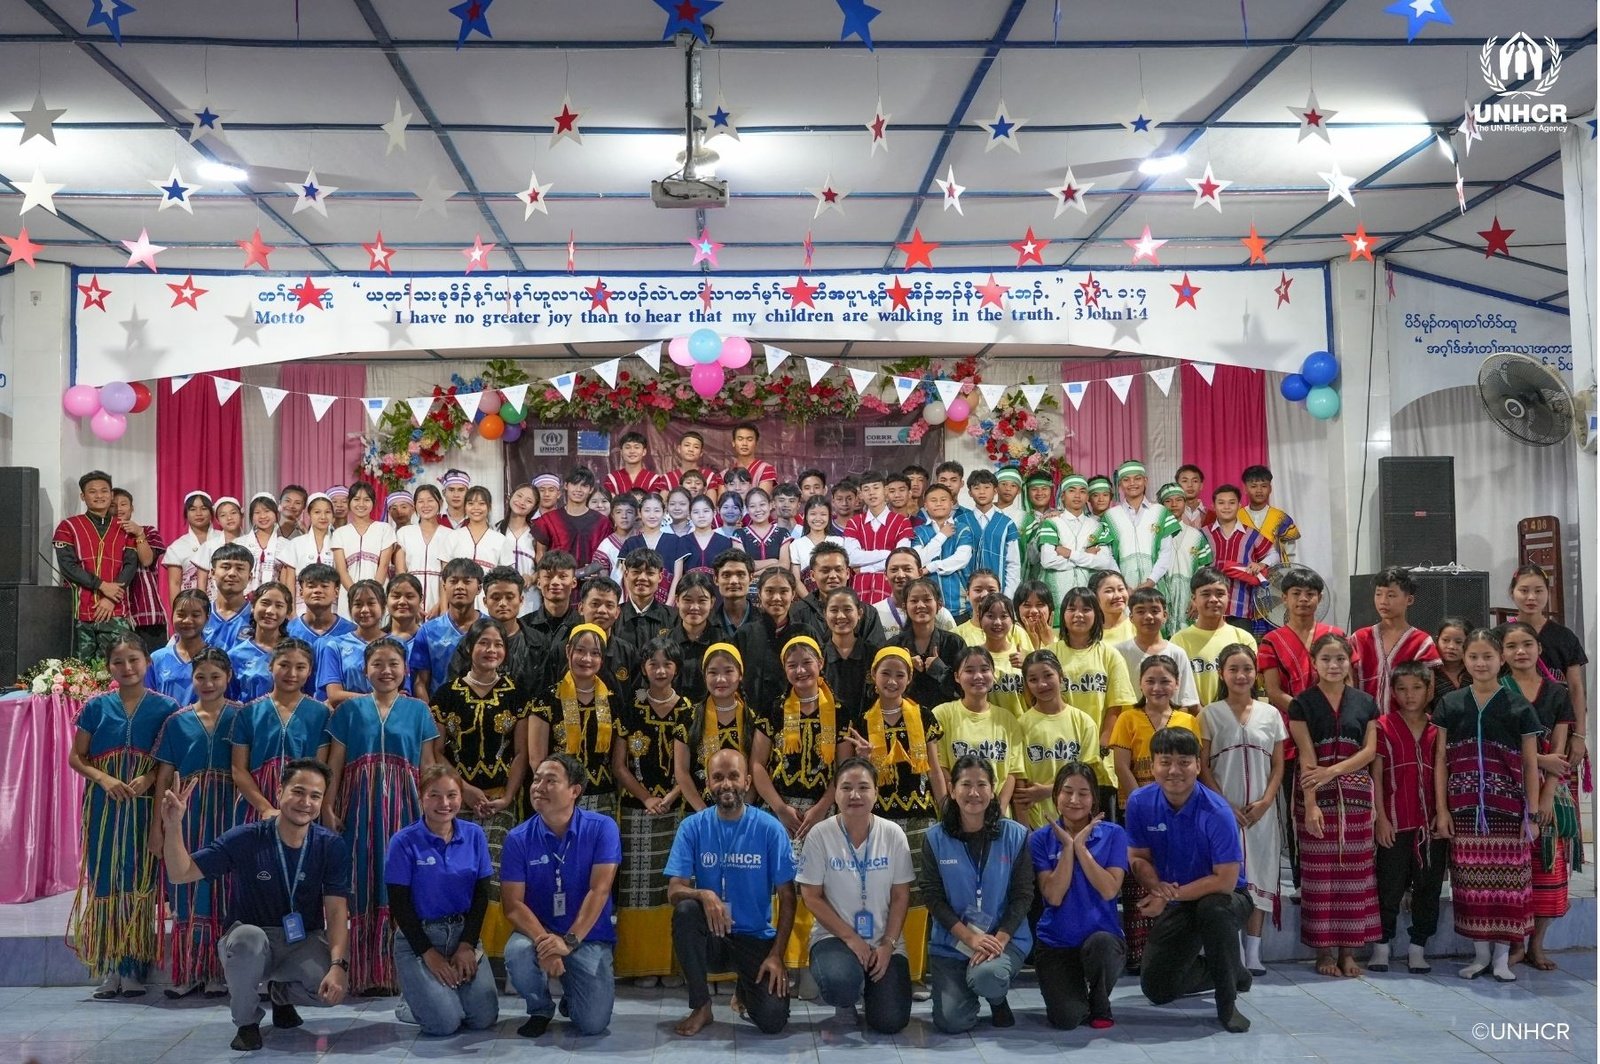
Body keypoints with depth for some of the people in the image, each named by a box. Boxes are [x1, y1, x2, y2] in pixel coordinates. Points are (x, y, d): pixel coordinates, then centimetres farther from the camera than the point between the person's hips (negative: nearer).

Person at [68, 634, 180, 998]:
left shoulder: (164, 706, 3)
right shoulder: (96, 706, 7)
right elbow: (76, 757, 7)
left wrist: (149, 778, -16)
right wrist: (104, 778, -11)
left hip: (145, 803, -1)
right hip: (104, 803, 1)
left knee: (139, 881, -2)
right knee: (105, 879, 1)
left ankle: (133, 968, 4)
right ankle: (108, 968, 6)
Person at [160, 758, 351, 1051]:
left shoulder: (332, 847, -9)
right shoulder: (245, 839, -13)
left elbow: (337, 912, -14)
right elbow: (180, 874, -12)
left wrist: (339, 965, -30)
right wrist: (173, 825, -29)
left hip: (305, 943, 2)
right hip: (251, 944, -1)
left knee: (332, 988, -29)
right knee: (248, 936, -38)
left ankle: (281, 993, 11)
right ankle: (247, 1023, -8)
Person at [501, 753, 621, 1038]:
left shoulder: (601, 828, -10)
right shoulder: (518, 839, -7)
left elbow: (599, 891, -16)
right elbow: (513, 904, -12)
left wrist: (569, 941, -26)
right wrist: (542, 940, -29)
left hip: (589, 936, -1)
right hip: (538, 930, 1)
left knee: (593, 1023, -16)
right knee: (518, 953, -34)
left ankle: (572, 999, 24)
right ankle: (540, 1008, 1)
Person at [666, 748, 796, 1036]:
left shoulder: (769, 829, -7)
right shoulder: (692, 827, -5)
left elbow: (786, 898, -4)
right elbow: (674, 891, -11)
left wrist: (777, 955, -13)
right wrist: (704, 895, -33)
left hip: (756, 938, 0)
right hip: (710, 936, 0)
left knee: (773, 1020, -20)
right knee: (685, 910, -33)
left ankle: (747, 990, 19)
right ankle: (701, 1007, -13)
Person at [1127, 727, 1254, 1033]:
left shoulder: (1217, 812, -26)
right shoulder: (1140, 803, -13)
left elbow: (1226, 880, -26)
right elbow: (1138, 858, -3)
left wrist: (1170, 896, -24)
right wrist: (1157, 887, -24)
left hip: (1222, 900, -5)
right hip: (1174, 906, 5)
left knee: (1213, 907, -41)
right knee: (1156, 990, 6)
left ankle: (1227, 1002, -20)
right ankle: (1231, 972, 33)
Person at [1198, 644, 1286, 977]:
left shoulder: (1270, 714, 7)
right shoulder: (1210, 714, 1)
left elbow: (1278, 765, 8)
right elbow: (1203, 767, -1)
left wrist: (1265, 801, -6)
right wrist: (1226, 805, -10)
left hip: (1261, 810, 2)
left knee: (1259, 876, 3)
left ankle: (1253, 952, 9)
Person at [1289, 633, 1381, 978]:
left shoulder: (1365, 702, 10)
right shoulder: (1303, 703, 1)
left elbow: (1370, 750, 4)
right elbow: (1307, 757, -6)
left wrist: (1334, 770, -12)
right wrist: (1310, 803, -15)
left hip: (1356, 795, 3)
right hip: (1318, 795, -3)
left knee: (1355, 872, 3)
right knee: (1320, 872, -1)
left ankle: (1348, 950, 11)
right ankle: (1324, 951, 7)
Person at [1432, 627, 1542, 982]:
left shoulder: (1518, 706, 1)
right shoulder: (1450, 705, 6)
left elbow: (1530, 765, 3)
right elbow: (1441, 760, 7)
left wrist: (1532, 814, -1)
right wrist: (1442, 810, 2)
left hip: (1507, 808, -1)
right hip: (1465, 808, 2)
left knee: (1506, 879, 0)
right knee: (1471, 880, 4)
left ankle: (1502, 955, 11)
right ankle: (1480, 952, 16)